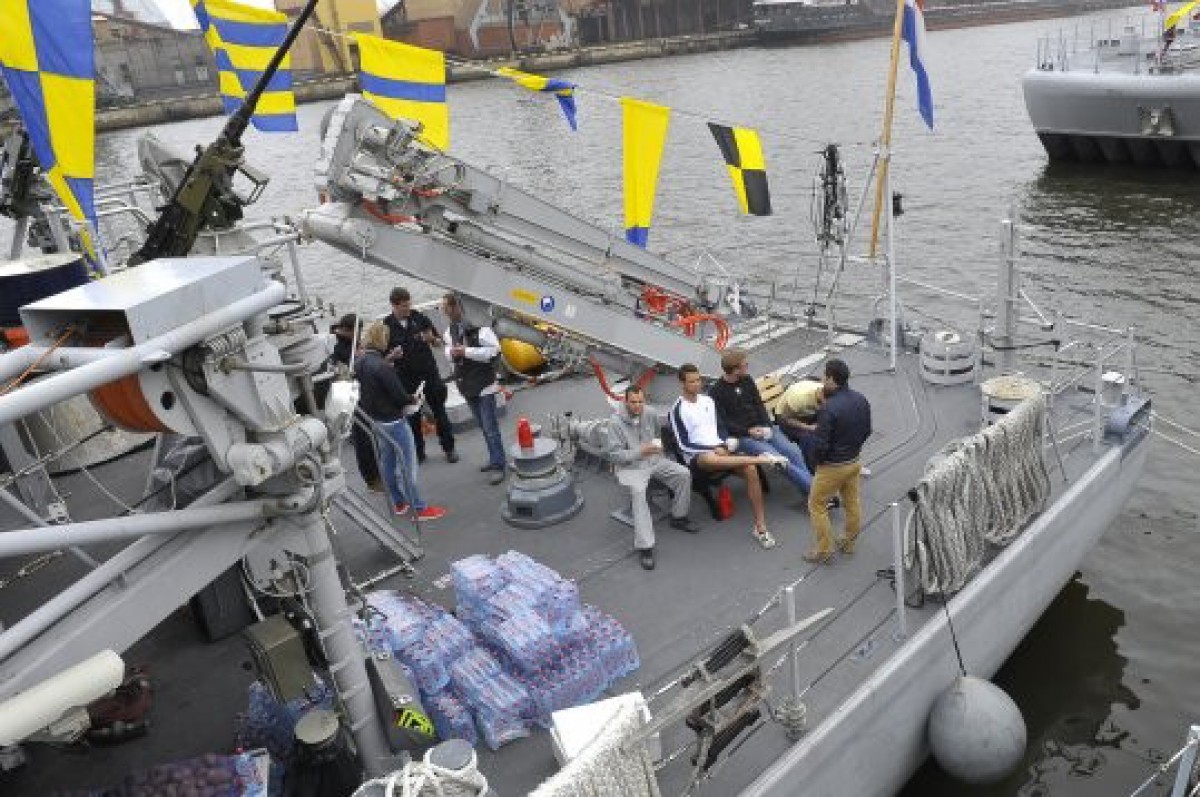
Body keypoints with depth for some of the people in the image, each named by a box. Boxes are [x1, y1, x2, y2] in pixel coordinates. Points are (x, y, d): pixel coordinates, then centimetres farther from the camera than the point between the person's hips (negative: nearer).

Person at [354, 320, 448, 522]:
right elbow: (399, 395, -22)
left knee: (387, 461, 18)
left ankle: (399, 503, 30)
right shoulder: (381, 366, -26)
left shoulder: (360, 363, 1)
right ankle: (418, 508, 5)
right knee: (407, 464, -1)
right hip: (393, 420, -9)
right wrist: (413, 400, -3)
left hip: (375, 419, 9)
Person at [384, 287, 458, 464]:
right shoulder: (387, 325, -5)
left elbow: (441, 341, 5)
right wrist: (392, 356, -22)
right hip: (406, 377, -1)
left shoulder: (419, 317, -2)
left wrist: (432, 339, -17)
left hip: (429, 372, 1)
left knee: (439, 411, 6)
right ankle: (418, 452, 20)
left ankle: (449, 448, 18)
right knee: (412, 416, 7)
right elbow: (383, 355, 0)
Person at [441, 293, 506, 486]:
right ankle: (495, 459, 28)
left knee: (490, 427, -6)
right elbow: (448, 350, 19)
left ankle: (498, 465, 1)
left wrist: (466, 351, -23)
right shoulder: (451, 329, 8)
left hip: (484, 383, -8)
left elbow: (494, 349, -22)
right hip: (466, 384, 8)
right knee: (483, 426, 16)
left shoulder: (478, 326, -18)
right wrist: (451, 352, -6)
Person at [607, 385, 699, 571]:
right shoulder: (615, 422, -15)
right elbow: (614, 454, -16)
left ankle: (678, 517, 13)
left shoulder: (651, 413, 0)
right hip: (630, 466, -6)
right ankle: (644, 547, -33)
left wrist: (658, 448, 11)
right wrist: (640, 452, -25)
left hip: (654, 460, 6)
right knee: (638, 491, -33)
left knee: (684, 474, -9)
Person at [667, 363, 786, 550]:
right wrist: (711, 449, -16)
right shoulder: (677, 410, -5)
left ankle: (760, 527, -18)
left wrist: (721, 446, -2)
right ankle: (761, 459, -41)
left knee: (750, 470, -21)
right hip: (696, 454, -6)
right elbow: (683, 445, -9)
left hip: (720, 449, 6)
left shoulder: (707, 400, 14)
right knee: (711, 458, -44)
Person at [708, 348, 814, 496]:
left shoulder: (747, 381, 11)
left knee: (794, 452, -15)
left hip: (762, 428, 6)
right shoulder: (716, 392, -8)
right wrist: (748, 431, -18)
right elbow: (723, 423, -10)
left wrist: (767, 426, -6)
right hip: (742, 437, -6)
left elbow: (759, 405, 11)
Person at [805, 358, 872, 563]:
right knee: (852, 502, 21)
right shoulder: (861, 400, -5)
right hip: (855, 462, 8)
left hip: (832, 467, -7)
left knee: (817, 505, 9)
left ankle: (824, 549, 15)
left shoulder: (828, 408, -30)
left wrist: (817, 460, -6)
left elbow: (820, 443, -25)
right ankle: (849, 542, 36)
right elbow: (867, 431, 8)